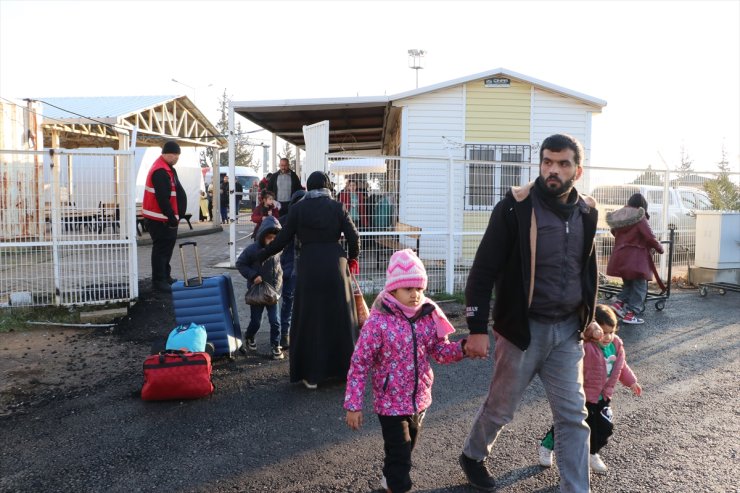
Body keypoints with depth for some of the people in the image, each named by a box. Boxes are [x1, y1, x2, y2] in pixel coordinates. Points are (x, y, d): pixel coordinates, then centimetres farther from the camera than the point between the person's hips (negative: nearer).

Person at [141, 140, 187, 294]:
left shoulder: (167, 168, 14)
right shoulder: (160, 172, -21)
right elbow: (162, 198, -25)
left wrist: (174, 216, 16)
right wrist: (172, 217, -21)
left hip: (168, 217, 11)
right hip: (160, 219, -11)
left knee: (167, 246, 18)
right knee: (161, 248, -6)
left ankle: (165, 277, 29)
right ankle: (158, 281, 0)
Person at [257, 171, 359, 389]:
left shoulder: (298, 208, 1)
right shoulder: (336, 207, 1)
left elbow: (283, 239, 0)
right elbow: (353, 237, -2)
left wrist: (261, 255, 13)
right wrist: (352, 259, 16)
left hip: (309, 266, 0)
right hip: (335, 264, 1)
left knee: (310, 319, 8)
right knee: (340, 315, 14)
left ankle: (311, 374, 13)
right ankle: (344, 367, 26)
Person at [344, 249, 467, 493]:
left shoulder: (428, 316, -7)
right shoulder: (378, 322, -22)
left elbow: (441, 351, 4)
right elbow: (359, 365, -17)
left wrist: (464, 347, -17)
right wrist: (353, 405, -15)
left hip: (420, 398, 6)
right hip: (391, 402, -6)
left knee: (408, 447, 25)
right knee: (399, 453, 3)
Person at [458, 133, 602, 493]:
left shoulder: (586, 211, 3)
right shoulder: (515, 207, -14)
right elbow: (484, 270, -14)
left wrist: (589, 316, 19)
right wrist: (477, 329, -17)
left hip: (567, 330, 4)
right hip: (523, 328, -4)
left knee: (573, 417, 7)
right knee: (501, 407, 13)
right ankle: (472, 456, 41)